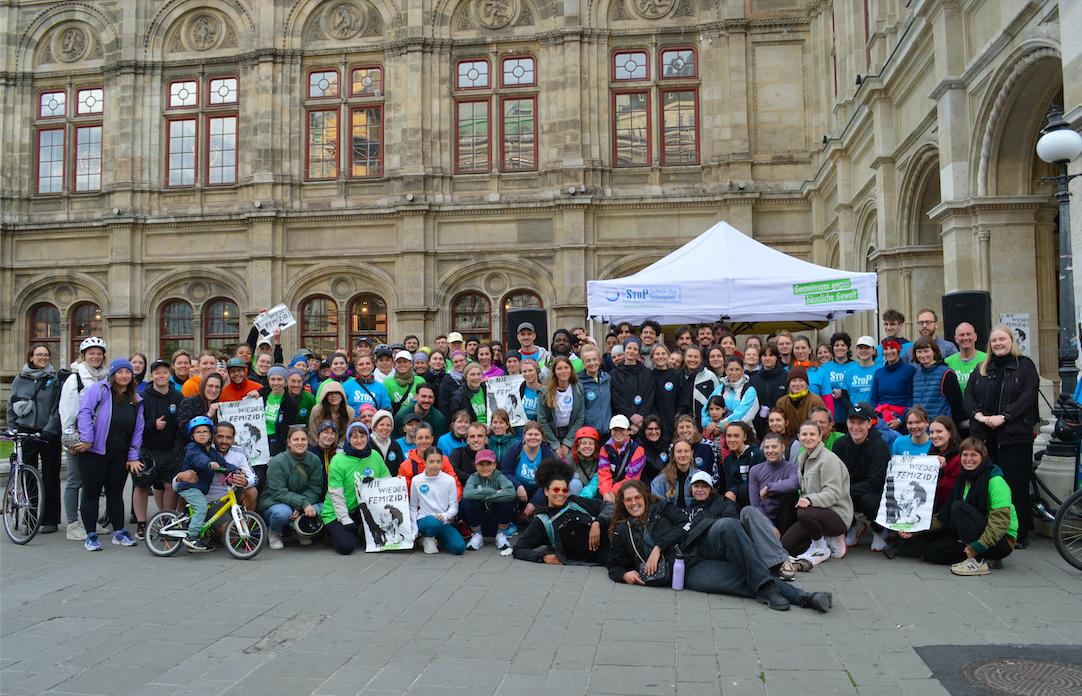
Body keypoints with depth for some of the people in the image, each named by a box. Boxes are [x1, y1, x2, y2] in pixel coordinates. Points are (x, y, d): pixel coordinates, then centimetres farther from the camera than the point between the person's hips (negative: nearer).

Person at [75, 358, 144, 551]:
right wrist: (87, 440, -19)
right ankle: (91, 536, 11)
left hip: (120, 455, 4)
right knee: (91, 493, 3)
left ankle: (119, 532, 23)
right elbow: (85, 413, -12)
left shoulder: (136, 400, 11)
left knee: (116, 492, 13)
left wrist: (133, 456, 4)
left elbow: (138, 430, 10)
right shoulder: (98, 390, -4)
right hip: (94, 452, -4)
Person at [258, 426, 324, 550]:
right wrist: (303, 504, -35)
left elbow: (315, 489, -8)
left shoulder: (314, 460, -6)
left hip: (306, 502, 3)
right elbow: (279, 492, -23)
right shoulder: (277, 462, -17)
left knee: (321, 509, -27)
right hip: (273, 501, -3)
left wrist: (300, 508, -26)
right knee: (283, 512, -38)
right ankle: (273, 533, 0)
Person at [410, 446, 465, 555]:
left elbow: (454, 506, 2)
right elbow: (413, 506, 9)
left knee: (459, 548, -22)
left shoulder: (449, 480, -1)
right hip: (423, 520, -2)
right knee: (436, 523, -39)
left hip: (444, 521, 2)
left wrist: (445, 516, -20)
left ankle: (437, 536, 9)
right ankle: (427, 537, -2)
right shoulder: (416, 480, 1)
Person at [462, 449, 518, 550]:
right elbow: (467, 493, -31)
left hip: (497, 524, 0)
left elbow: (511, 493, -32)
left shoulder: (499, 476, -8)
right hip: (479, 524, 0)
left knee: (508, 500, -25)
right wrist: (494, 492, -27)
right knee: (470, 501, -25)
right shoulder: (474, 478, -6)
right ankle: (477, 536, -2)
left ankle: (501, 535, -2)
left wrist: (483, 496, -28)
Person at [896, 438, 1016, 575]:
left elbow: (1001, 520, -23)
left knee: (959, 506, -27)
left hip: (1002, 541, -8)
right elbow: (945, 516, 11)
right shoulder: (962, 480, 10)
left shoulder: (995, 481, -12)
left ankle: (977, 561, -25)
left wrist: (980, 545, -33)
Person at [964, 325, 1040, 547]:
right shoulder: (981, 369, 19)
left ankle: (1019, 535, 3)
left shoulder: (1025, 366, 5)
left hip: (1015, 435, -4)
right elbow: (969, 395, 11)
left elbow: (1027, 398, -6)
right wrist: (978, 414, -8)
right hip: (983, 435, 4)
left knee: (1015, 485, -4)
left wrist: (1002, 417, -16)